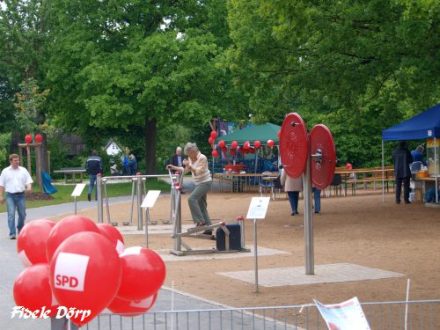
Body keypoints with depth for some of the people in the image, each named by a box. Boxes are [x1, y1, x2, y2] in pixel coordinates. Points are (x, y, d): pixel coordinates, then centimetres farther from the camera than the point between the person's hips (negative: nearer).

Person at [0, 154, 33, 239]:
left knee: (22, 214, 7)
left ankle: (20, 230, 31)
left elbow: (28, 181, 7)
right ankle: (12, 233, -11)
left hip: (21, 195, 2)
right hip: (10, 196, -2)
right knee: (11, 214, -11)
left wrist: (29, 187, -16)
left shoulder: (23, 170, 8)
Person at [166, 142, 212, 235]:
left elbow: (199, 171, -24)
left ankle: (200, 221, -17)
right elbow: (185, 170, 16)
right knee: (201, 206, 8)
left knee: (192, 199, -21)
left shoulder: (202, 158, -16)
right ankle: (208, 228, 11)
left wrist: (189, 165, -30)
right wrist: (174, 167, 7)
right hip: (198, 183, 9)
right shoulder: (190, 158, 7)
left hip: (205, 182, -9)